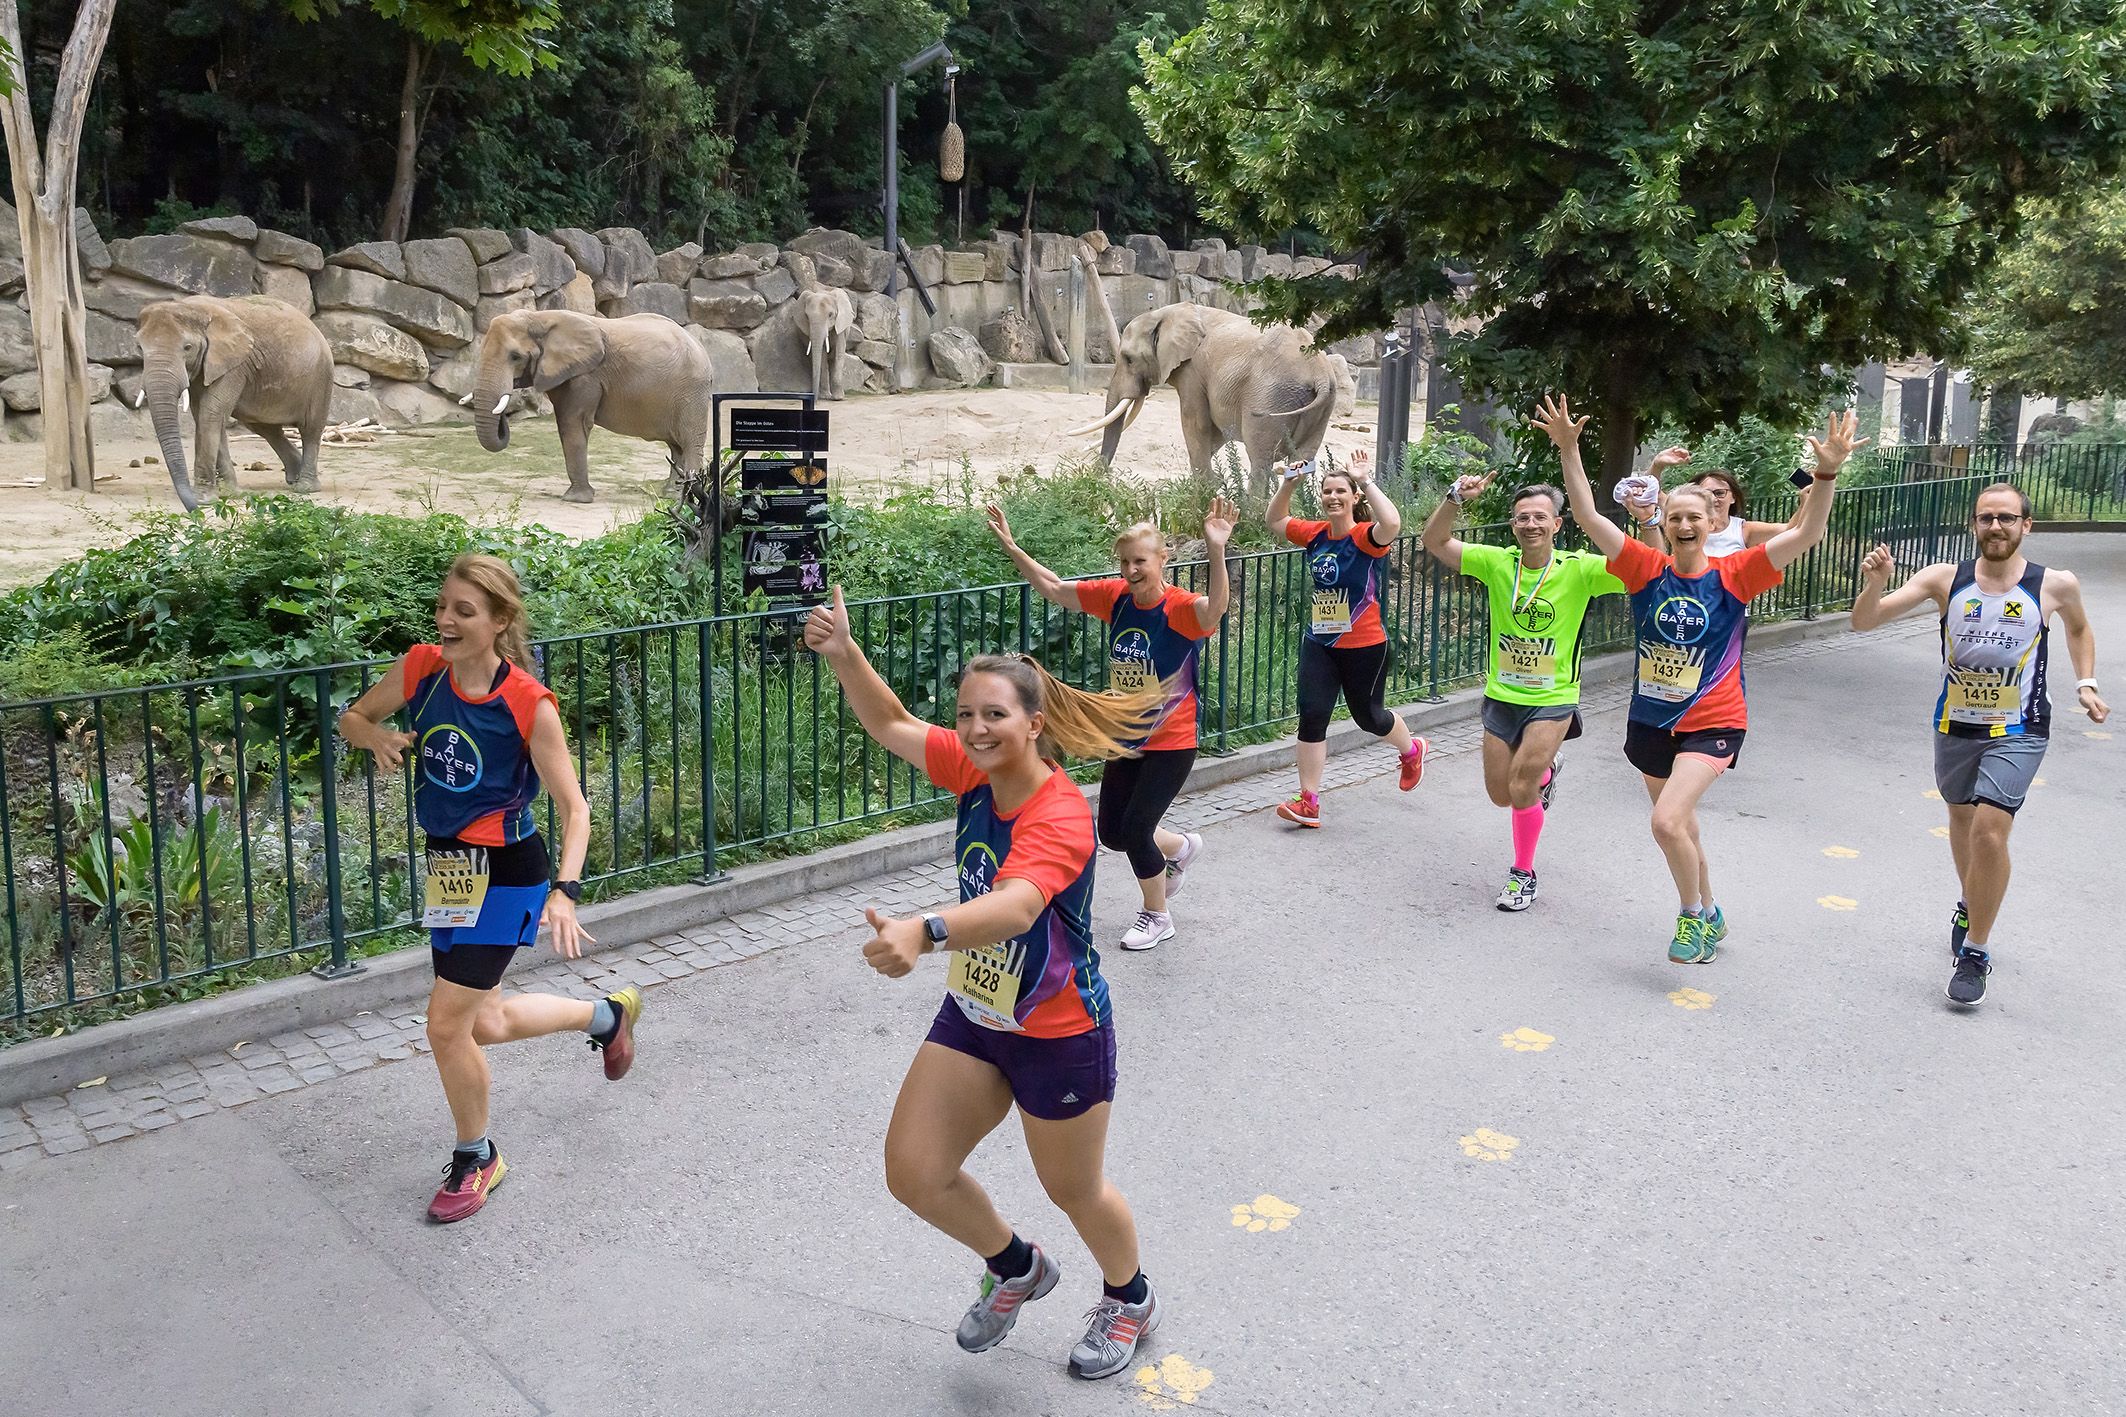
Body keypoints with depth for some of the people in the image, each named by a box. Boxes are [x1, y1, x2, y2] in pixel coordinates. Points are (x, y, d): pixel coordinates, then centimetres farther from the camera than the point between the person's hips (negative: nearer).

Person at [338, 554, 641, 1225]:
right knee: (486, 1023, 17)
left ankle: (475, 1160, 19)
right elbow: (353, 718, 11)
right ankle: (607, 1014, 45)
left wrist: (565, 892, -29)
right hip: (447, 867, 6)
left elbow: (574, 806, -15)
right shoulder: (422, 667, -7)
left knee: (446, 1024, -7)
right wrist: (378, 737, -13)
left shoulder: (529, 703, -20)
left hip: (505, 874, -6)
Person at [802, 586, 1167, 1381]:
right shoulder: (976, 772, -10)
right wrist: (842, 654, -14)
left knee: (1073, 1189, 16)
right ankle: (1016, 1269, 38)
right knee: (913, 1173, 6)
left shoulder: (1060, 818, -31)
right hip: (973, 1016, 7)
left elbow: (1016, 906, -51)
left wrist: (922, 932, -69)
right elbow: (891, 725, 3)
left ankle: (1130, 1301, 49)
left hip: (1059, 1035, -7)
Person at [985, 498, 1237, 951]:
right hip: (1126, 739, 7)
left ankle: (1156, 916, 21)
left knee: (1135, 831, -6)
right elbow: (1051, 587, 5)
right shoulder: (1116, 597, -4)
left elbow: (1215, 607, -45)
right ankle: (1182, 847, 44)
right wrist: (1011, 548, -4)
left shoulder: (1180, 608, -21)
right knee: (1112, 834, 13)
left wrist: (1216, 551, -59)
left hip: (1171, 743, -6)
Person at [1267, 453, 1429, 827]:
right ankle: (1308, 802, 2)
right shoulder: (1315, 534, 1)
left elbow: (1392, 523, -39)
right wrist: (1288, 483, 2)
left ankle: (1411, 750, 47)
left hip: (1363, 646, -4)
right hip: (1318, 643, 4)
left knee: (1367, 715, 14)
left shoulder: (1364, 537, -15)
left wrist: (1366, 481, -31)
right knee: (1312, 715, -4)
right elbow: (1276, 521, 17)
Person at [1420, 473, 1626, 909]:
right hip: (1501, 696, 4)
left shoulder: (1578, 569, -13)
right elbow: (1435, 542, -8)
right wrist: (1454, 498, -24)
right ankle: (1546, 768, 48)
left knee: (1521, 788, -13)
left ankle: (1524, 874, 11)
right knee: (1500, 795, 13)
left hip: (1553, 700, -3)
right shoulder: (1497, 562, -7)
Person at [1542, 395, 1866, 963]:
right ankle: (1709, 916, 44)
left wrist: (1828, 472, -30)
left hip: (1711, 722, -4)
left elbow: (1808, 532, -16)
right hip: (1651, 720, 4)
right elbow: (1588, 516, -12)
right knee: (1680, 827, 19)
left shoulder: (1733, 574, -9)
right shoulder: (1648, 569, -5)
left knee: (1667, 821, -21)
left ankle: (1692, 915, 6)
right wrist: (1568, 450, -22)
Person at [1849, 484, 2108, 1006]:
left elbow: (2079, 629, 16)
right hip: (1955, 726, 3)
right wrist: (1874, 584, -34)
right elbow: (1864, 621, -14)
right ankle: (1971, 908, 49)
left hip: (2018, 732, -3)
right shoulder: (1945, 579, -9)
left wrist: (2085, 683, 3)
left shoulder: (2055, 586, -8)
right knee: (1962, 820, 21)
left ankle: (1976, 953, -3)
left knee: (1989, 830, -18)